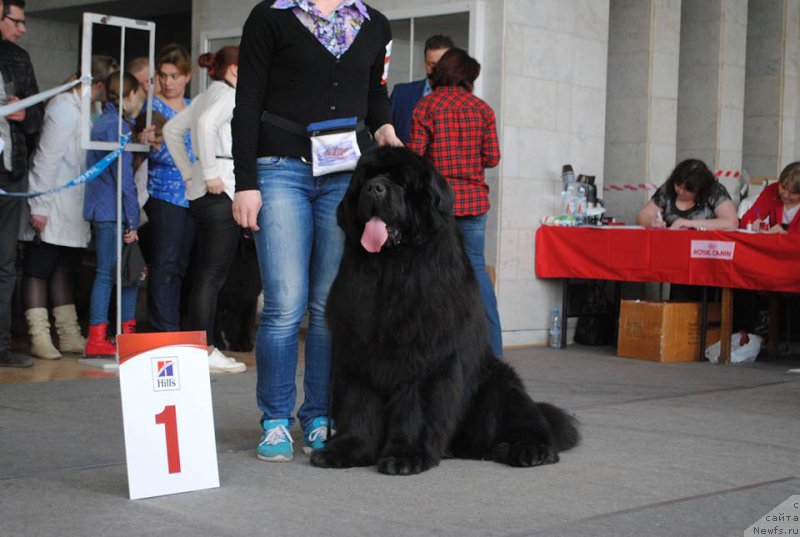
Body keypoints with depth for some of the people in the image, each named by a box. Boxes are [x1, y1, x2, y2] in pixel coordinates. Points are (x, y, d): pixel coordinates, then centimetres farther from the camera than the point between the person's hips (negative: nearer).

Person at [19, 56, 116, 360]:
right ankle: (39, 338, 3)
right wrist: (39, 207, -18)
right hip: (50, 214, -8)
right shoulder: (64, 109, -15)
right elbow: (46, 159, -17)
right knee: (38, 270, 0)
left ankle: (68, 335, 18)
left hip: (73, 213, 8)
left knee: (65, 270, 12)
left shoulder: (89, 109, 10)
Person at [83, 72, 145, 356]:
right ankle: (97, 340, -3)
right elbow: (124, 175, -16)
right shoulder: (117, 125, -12)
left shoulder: (104, 122, 18)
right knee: (107, 274, -6)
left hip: (102, 212, 10)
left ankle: (127, 332, 16)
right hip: (113, 214, -10)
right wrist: (133, 220, -15)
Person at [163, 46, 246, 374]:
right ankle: (205, 350, -6)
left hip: (200, 193, 9)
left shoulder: (205, 97, 19)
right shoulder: (229, 95, -7)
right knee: (213, 275, -7)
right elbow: (206, 123, -25)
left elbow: (172, 129, 23)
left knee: (206, 274, 11)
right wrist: (210, 173, -21)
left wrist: (189, 173, 19)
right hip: (221, 192, -9)